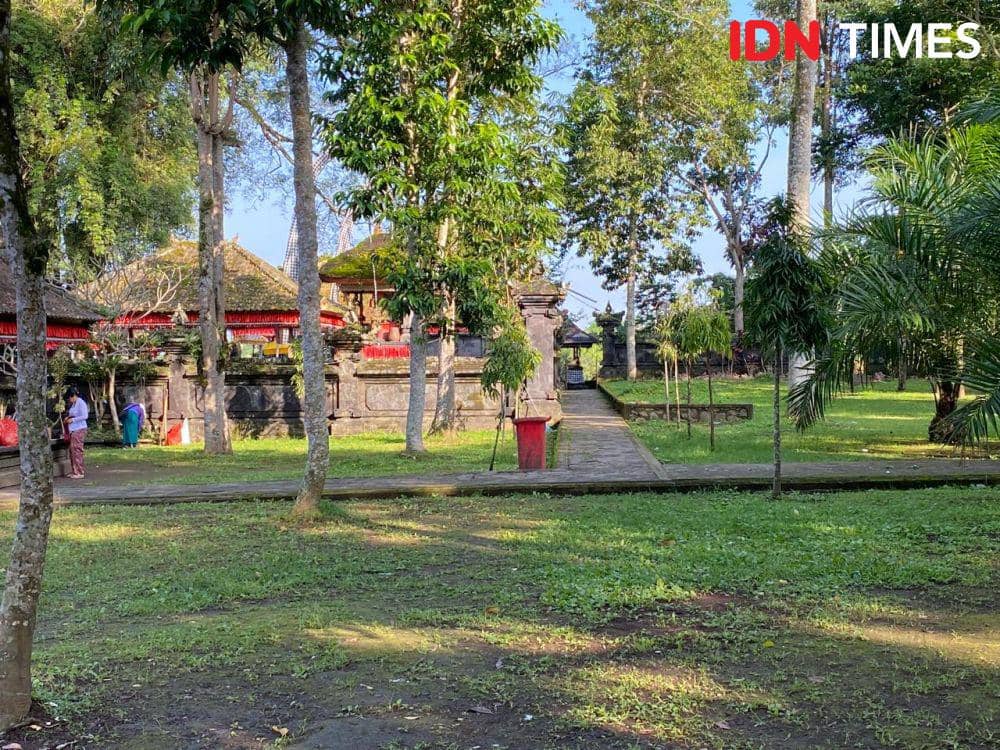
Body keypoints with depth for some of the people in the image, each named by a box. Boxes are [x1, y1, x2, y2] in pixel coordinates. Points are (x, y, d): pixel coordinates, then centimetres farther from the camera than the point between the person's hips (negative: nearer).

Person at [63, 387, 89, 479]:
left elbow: (84, 416, -18)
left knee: (77, 450, -9)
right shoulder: (73, 404, 16)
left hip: (79, 430, -9)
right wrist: (68, 417, 12)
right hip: (73, 430, 9)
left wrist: (72, 420, -15)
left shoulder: (81, 403, -11)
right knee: (72, 450, 9)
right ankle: (75, 471, 16)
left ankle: (79, 473, -6)